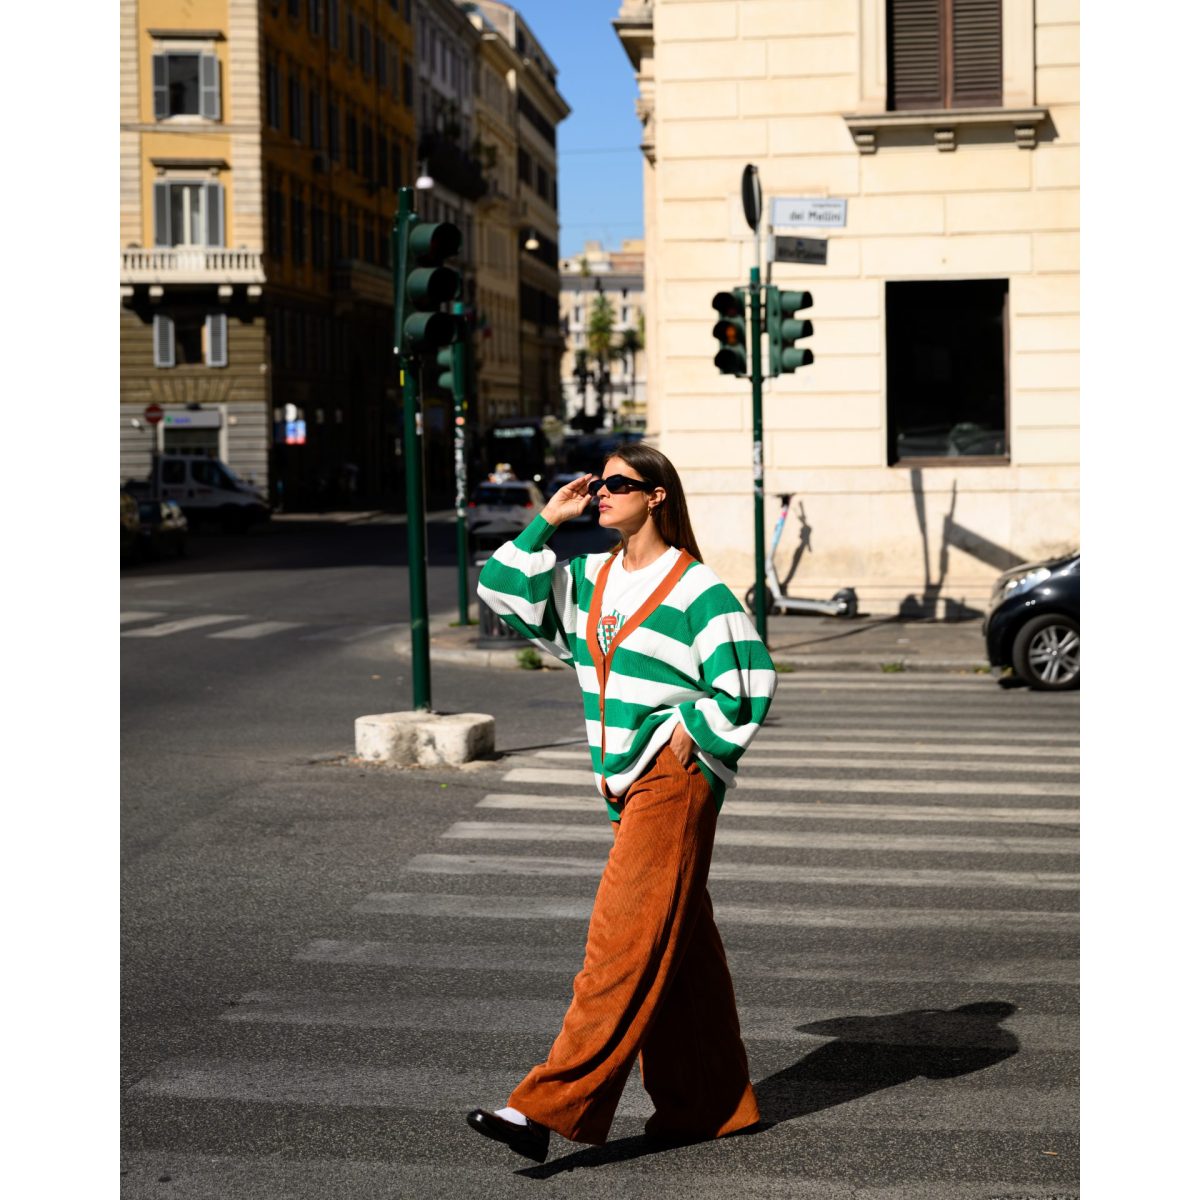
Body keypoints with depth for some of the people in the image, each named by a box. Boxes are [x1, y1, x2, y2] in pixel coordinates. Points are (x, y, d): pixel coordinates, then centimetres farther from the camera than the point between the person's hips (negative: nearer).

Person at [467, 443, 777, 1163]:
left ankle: (550, 1107, -17)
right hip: (629, 782, 8)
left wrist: (692, 733, -9)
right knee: (682, 947, 13)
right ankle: (716, 1105, 22)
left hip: (676, 779, -8)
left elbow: (752, 677, -9)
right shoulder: (589, 578, 13)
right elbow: (503, 590, 12)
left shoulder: (696, 589, -8)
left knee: (625, 943, -12)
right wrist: (548, 523, 7)